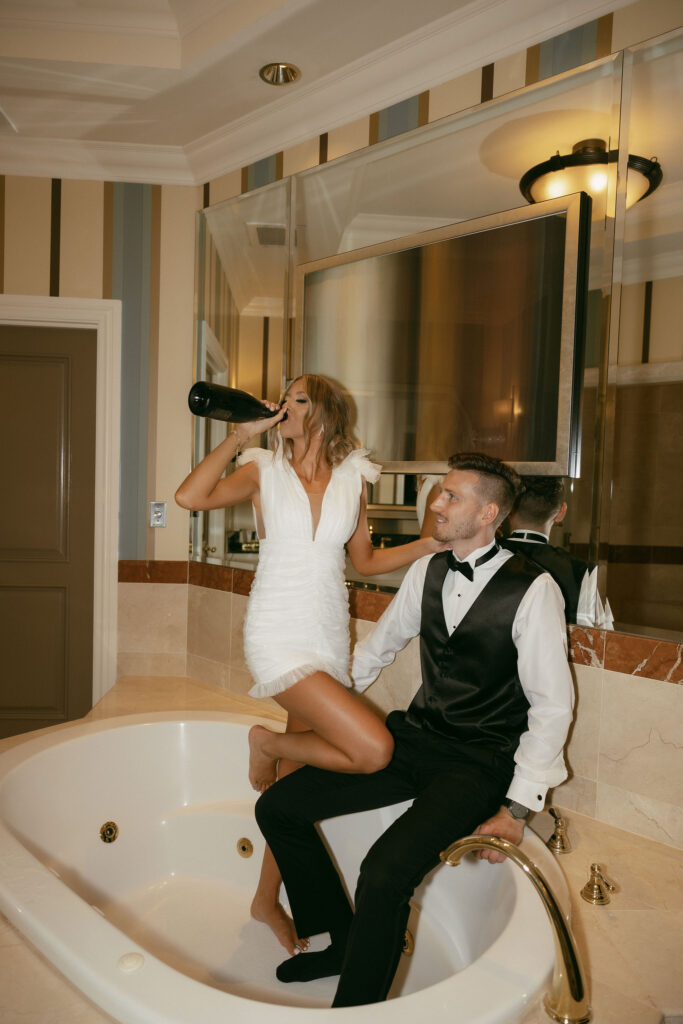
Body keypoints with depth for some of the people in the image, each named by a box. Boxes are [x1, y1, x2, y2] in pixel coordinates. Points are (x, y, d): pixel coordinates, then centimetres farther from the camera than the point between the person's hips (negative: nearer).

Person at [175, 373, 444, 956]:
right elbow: (190, 497, -16)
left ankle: (267, 901, 37)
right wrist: (241, 433, -10)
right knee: (374, 749, -20)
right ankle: (269, 744, 7)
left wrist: (433, 543, 5)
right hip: (279, 638, -4)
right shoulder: (263, 471, 0)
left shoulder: (353, 478, 8)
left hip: (330, 640, 4)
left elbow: (364, 560, 13)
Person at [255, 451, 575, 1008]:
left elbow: (553, 706, -13)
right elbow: (378, 646, 17)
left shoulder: (533, 590, -14)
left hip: (479, 764, -6)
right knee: (277, 807, 1)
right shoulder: (427, 571, 4)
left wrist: (517, 809, -16)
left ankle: (355, 1007, 0)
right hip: (413, 738, 6)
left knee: (385, 872, -29)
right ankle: (344, 941, 20)